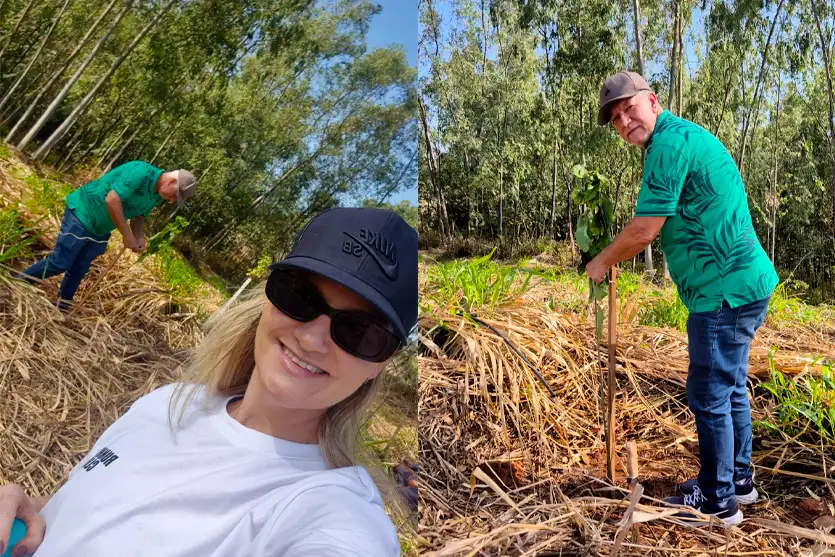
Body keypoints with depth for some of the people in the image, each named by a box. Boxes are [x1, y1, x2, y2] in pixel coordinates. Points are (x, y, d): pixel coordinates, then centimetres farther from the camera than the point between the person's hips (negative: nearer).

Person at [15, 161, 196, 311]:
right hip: (82, 214, -8)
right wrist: (127, 235, -26)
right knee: (59, 263, -4)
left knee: (78, 272, 12)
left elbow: (138, 215, 14)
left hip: (100, 230, 8)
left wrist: (139, 237, -5)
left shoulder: (157, 194, 0)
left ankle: (60, 310, 25)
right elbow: (111, 200, -32)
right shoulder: (141, 172, -28)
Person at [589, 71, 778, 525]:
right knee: (731, 388, 20)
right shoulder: (683, 136, 16)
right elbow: (659, 227, 22)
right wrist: (615, 256, 21)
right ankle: (738, 479, 36)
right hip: (745, 283, 11)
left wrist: (603, 261, -4)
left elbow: (643, 232, -19)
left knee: (709, 397, 1)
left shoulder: (669, 141, -16)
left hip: (725, 291, -10)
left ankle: (717, 501, 16)